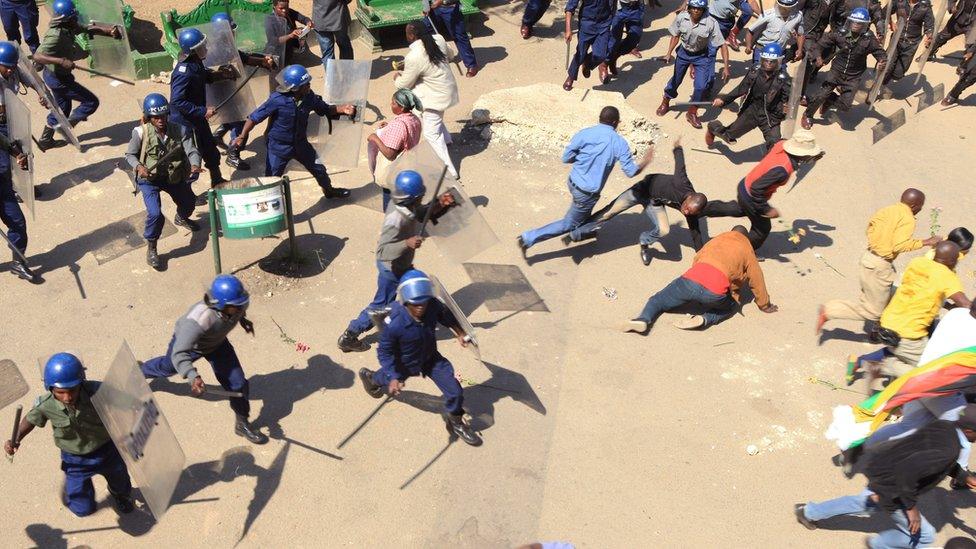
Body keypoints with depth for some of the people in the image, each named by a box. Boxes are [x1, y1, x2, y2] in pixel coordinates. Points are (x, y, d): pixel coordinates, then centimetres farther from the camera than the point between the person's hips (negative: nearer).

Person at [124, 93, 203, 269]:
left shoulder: (179, 130, -15)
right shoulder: (141, 132, -19)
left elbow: (191, 151, -21)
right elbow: (129, 155, -5)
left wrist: (195, 165, -43)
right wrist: (139, 167, -26)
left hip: (174, 176, 4)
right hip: (149, 178, -4)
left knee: (189, 202, 23)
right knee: (155, 214, -20)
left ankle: (181, 218, 62)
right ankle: (151, 248, 5)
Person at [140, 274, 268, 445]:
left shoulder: (238, 304, -32)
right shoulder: (199, 320, -49)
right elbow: (179, 353, -47)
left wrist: (243, 319, 11)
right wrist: (193, 377, -59)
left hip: (217, 342, 4)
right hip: (187, 342, -4)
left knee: (238, 383, -3)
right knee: (168, 367, 28)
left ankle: (242, 424, 21)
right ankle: (139, 371, 63)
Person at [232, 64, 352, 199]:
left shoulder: (309, 97, -13)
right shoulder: (277, 100, -28)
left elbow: (326, 109, 4)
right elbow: (254, 118, -20)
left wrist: (342, 109, -14)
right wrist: (241, 137, -26)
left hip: (300, 144, 5)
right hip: (279, 147, -5)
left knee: (319, 169, 22)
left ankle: (329, 190, 51)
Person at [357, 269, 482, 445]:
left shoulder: (433, 306, -31)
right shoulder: (395, 324, -41)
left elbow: (445, 315, -3)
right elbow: (385, 351, -25)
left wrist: (459, 332, -1)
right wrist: (393, 377, -28)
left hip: (430, 358, 2)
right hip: (404, 364, -2)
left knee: (454, 390, -5)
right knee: (389, 383, 30)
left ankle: (456, 423, 26)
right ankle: (368, 376, 67)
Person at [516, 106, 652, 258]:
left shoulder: (584, 133, -7)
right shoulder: (619, 143, -14)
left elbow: (566, 158, -6)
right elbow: (631, 172, -12)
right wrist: (645, 162, 7)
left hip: (573, 182, 5)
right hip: (587, 193, -5)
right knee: (569, 224, 9)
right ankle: (528, 239, 2)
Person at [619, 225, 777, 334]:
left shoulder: (717, 239, 32)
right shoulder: (747, 249, 23)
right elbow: (757, 280, 25)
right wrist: (765, 305, 39)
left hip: (690, 280, 2)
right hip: (714, 292, -2)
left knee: (657, 300, 21)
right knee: (731, 306, 30)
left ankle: (643, 320, -12)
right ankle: (704, 319, 0)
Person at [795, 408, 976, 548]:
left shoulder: (945, 427, -7)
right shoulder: (947, 453, -34)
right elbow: (907, 471, -39)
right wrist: (911, 506, -26)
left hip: (879, 470, 9)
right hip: (889, 491, -9)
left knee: (864, 503, 34)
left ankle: (809, 512, 47)